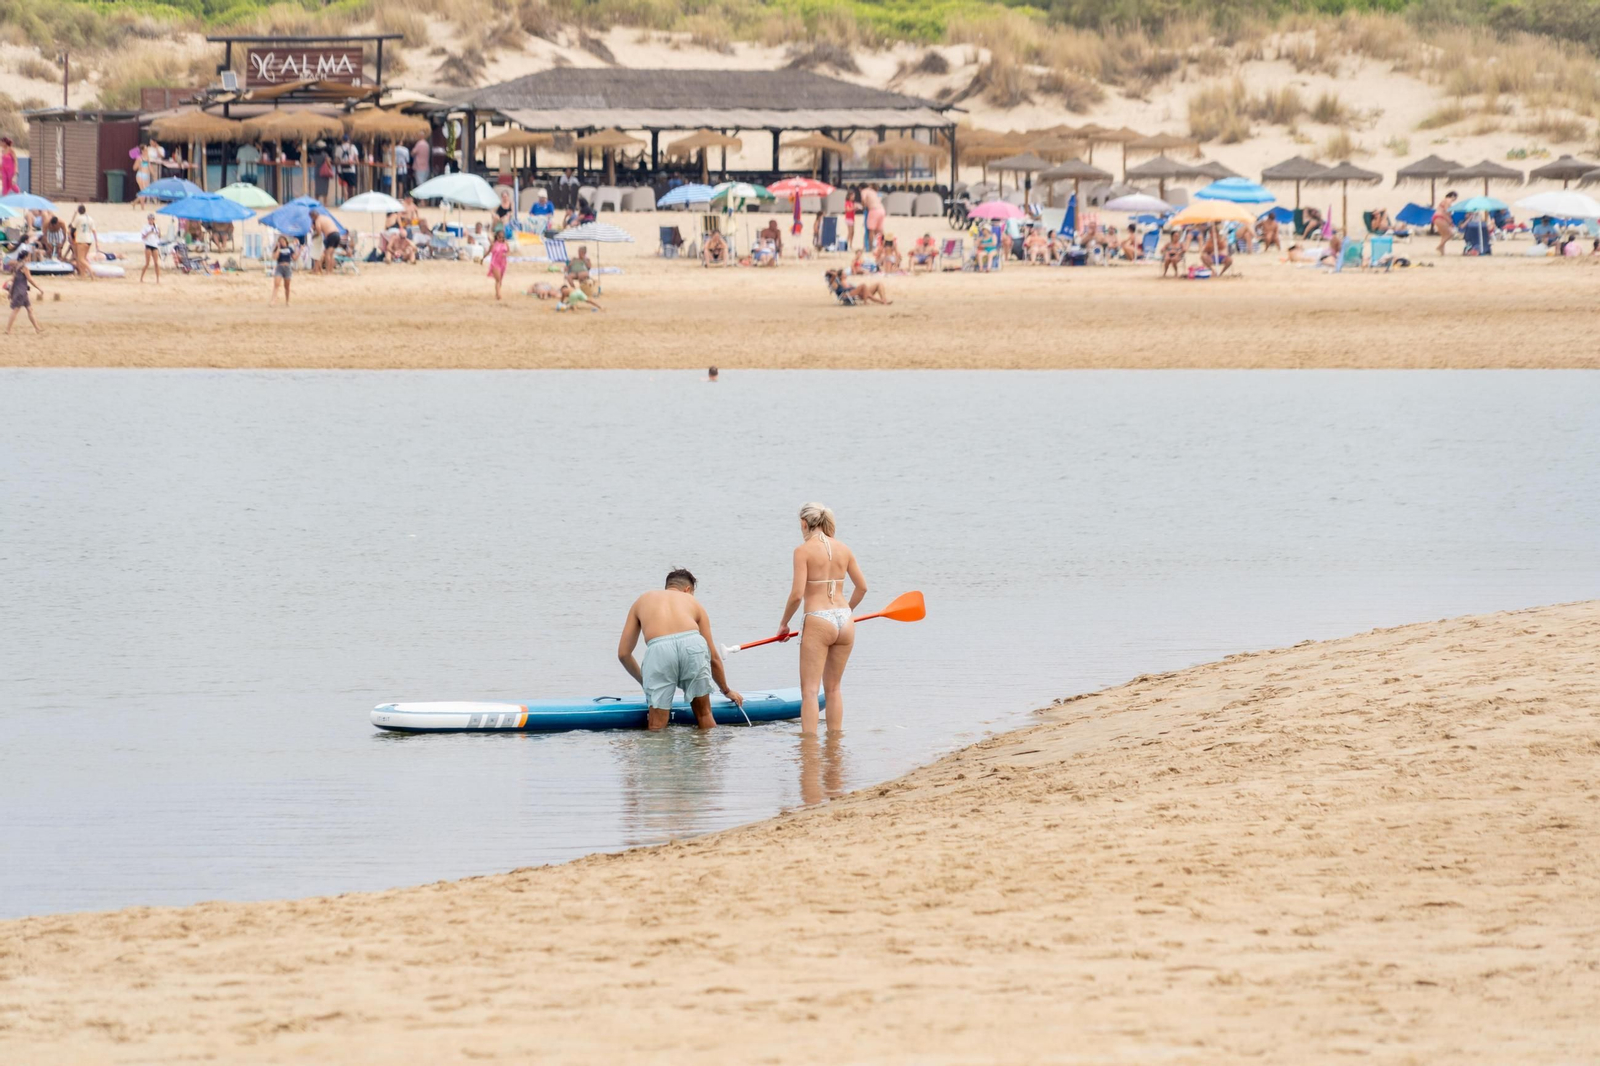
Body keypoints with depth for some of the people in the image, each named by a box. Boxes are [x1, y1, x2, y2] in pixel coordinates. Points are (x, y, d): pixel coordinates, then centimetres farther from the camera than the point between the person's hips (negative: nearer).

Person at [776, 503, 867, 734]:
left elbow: (797, 594, -13)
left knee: (810, 690, -4)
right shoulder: (843, 550, 8)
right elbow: (862, 587, 15)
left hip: (817, 622, -6)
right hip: (844, 623, 6)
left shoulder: (804, 550, -8)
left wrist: (784, 624, 2)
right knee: (833, 688, 16)